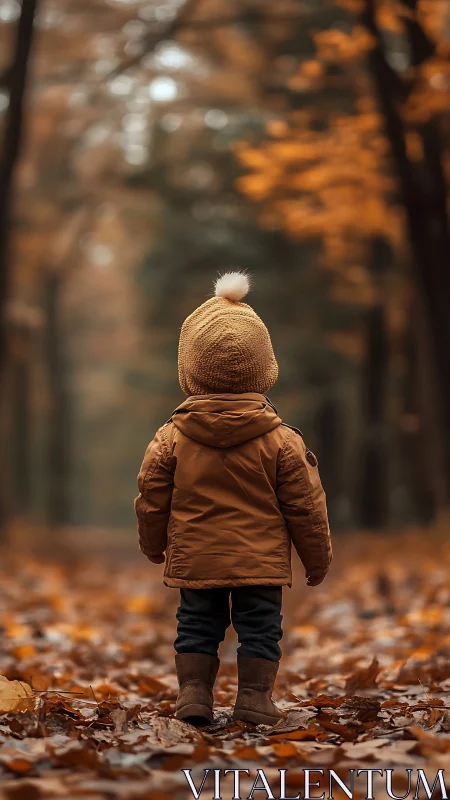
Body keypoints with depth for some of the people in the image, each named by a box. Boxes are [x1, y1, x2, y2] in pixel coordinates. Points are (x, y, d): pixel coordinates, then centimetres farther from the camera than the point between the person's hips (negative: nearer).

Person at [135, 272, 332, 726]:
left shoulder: (171, 438, -7)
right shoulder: (281, 440, -9)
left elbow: (152, 500, 2)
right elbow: (304, 505, -4)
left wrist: (154, 546, 21)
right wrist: (317, 557, 10)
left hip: (194, 560, 1)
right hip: (260, 561, -1)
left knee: (197, 625, 13)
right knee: (259, 628, 8)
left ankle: (193, 692, 10)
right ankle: (254, 697, 7)